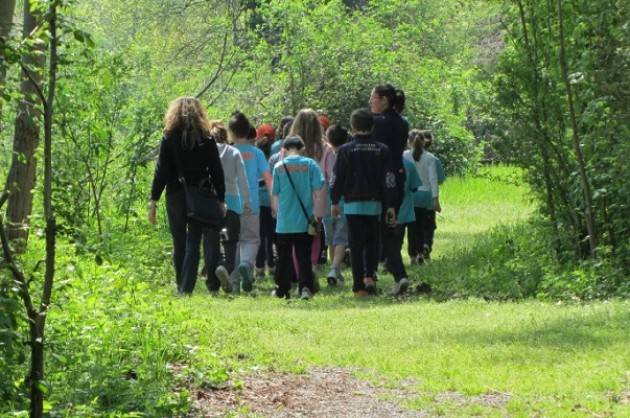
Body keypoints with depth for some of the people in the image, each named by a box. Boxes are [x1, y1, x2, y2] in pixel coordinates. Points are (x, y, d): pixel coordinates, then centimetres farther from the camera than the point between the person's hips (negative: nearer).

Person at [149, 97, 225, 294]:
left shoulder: (169, 138, -3)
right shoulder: (207, 140, -1)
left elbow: (161, 171, -6)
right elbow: (217, 172, -1)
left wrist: (153, 201, -4)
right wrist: (221, 200, 4)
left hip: (176, 196, 0)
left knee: (179, 244, 11)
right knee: (193, 244, 0)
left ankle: (181, 288, 18)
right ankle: (187, 288, -10)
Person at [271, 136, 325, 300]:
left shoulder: (279, 166, -1)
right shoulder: (310, 164, -3)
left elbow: (275, 193, 3)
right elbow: (319, 187, -8)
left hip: (284, 220, 0)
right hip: (304, 219, 0)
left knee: (284, 257, 11)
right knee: (304, 256, 3)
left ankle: (282, 289, 17)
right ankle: (306, 287, -12)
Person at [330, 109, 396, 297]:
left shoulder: (345, 150, -4)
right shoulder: (382, 150, -1)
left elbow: (336, 179, 0)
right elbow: (389, 180, 0)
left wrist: (335, 202, 11)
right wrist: (390, 206, 4)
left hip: (353, 204, -1)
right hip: (375, 204, 1)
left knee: (356, 245, 3)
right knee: (372, 242, 16)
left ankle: (359, 286, 1)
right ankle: (369, 275, -2)